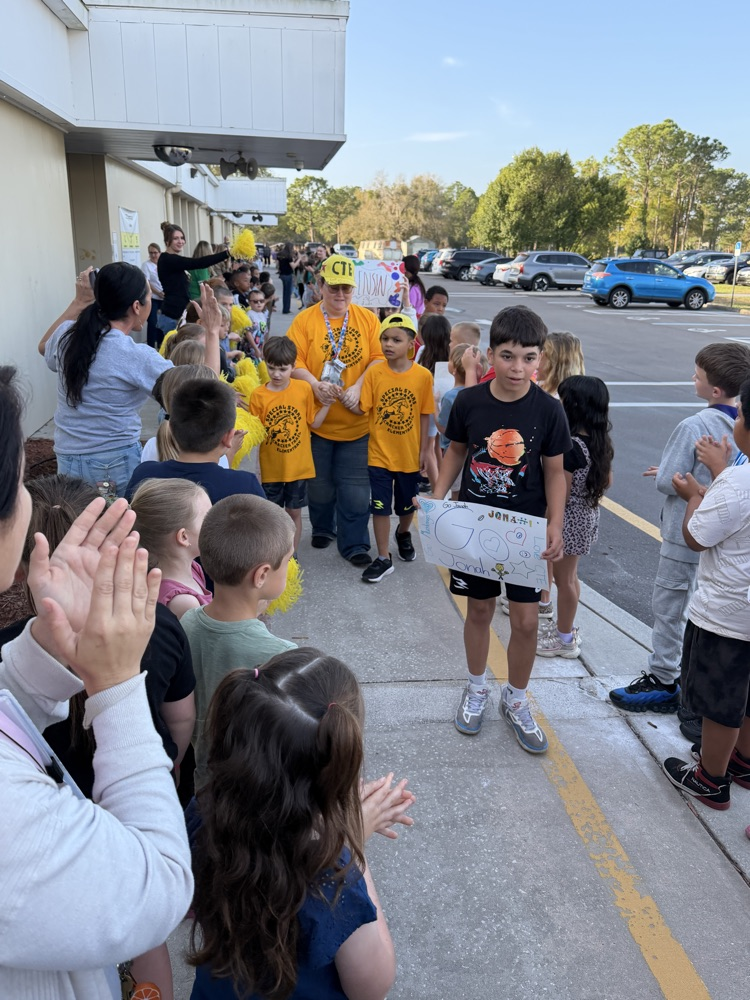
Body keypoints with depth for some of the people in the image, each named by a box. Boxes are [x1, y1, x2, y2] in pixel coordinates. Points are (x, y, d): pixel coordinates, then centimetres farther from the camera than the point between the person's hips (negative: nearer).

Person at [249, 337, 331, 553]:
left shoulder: (304, 389, -5)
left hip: (298, 466, 1)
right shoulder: (258, 395, -8)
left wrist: (327, 402, -8)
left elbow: (314, 422, 1)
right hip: (272, 468, -1)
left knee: (294, 513, 12)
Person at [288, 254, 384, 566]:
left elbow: (379, 358, -2)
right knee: (320, 482, 16)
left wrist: (358, 387, -17)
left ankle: (354, 544, 14)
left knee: (355, 486, 2)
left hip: (357, 420, 0)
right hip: (316, 419, 0)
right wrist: (315, 385, -25)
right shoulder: (305, 320, -2)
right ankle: (322, 529, 39)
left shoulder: (367, 319, 3)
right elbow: (294, 362, -8)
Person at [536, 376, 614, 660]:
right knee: (569, 577, 21)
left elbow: (561, 494, -23)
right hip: (588, 517, 9)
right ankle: (565, 629, 36)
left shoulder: (570, 447, -25)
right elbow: (607, 482, 10)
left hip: (568, 520, -8)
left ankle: (564, 640, 21)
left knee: (564, 579, 7)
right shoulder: (602, 442, 0)